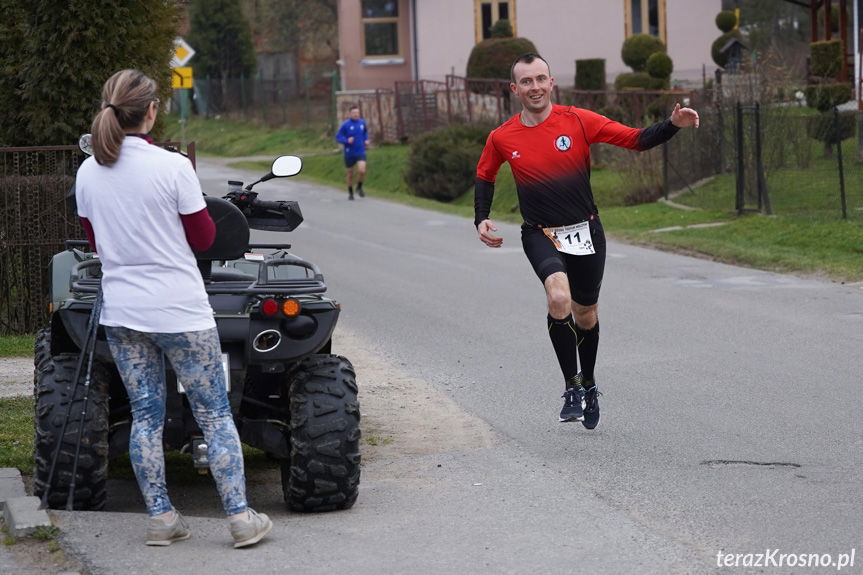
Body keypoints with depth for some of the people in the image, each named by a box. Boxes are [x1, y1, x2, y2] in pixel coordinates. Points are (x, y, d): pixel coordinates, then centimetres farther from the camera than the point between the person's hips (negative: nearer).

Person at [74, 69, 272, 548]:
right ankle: (240, 517, 5)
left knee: (145, 414, 12)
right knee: (214, 413, 4)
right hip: (180, 311, -5)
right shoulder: (173, 168, -14)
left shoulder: (87, 173, 1)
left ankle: (159, 517, 14)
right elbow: (203, 238, -4)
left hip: (121, 311, 5)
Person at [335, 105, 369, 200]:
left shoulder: (362, 122, 1)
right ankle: (350, 192, 32)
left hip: (361, 153, 2)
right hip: (349, 153, -2)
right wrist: (347, 141, -25)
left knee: (362, 171, -18)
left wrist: (366, 140, 4)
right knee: (350, 174, 10)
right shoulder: (345, 125, -12)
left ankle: (359, 188, 10)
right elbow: (338, 137, -8)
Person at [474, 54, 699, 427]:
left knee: (585, 315, 15)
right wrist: (481, 219, 3)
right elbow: (484, 177, 16)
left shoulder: (578, 121, -7)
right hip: (541, 235, -1)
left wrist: (673, 124, -23)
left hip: (586, 231, 1)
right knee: (558, 298, -29)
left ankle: (588, 384, 41)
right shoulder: (502, 138, -3)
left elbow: (637, 140, -7)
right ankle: (572, 386, -15)